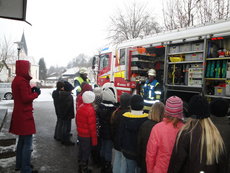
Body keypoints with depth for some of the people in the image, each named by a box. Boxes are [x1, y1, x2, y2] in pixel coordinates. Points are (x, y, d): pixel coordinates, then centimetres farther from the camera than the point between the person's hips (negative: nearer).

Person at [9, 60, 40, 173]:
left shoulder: (16, 80, 12)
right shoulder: (23, 81, -19)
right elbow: (26, 98, -22)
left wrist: (31, 90, 3)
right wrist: (36, 93, -8)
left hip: (19, 115, 10)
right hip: (25, 116, -10)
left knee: (21, 141, 21)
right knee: (27, 144, -2)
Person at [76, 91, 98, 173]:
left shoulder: (80, 107, -1)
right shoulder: (90, 110, -25)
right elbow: (92, 126, -23)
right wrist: (94, 140, -15)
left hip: (80, 134, 7)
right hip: (87, 136, -7)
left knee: (81, 151, 21)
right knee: (86, 154, 8)